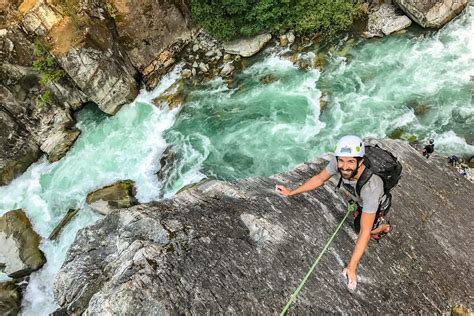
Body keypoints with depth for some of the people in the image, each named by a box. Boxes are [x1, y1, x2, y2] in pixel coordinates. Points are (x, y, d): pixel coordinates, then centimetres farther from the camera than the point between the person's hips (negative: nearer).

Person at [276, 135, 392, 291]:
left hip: (378, 204, -5)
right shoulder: (338, 162, -37)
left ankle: (384, 227, 41)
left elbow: (364, 232, -46)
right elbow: (319, 179, -17)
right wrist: (291, 192, -13)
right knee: (358, 216, 31)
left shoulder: (370, 187, -50)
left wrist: (351, 267, -46)